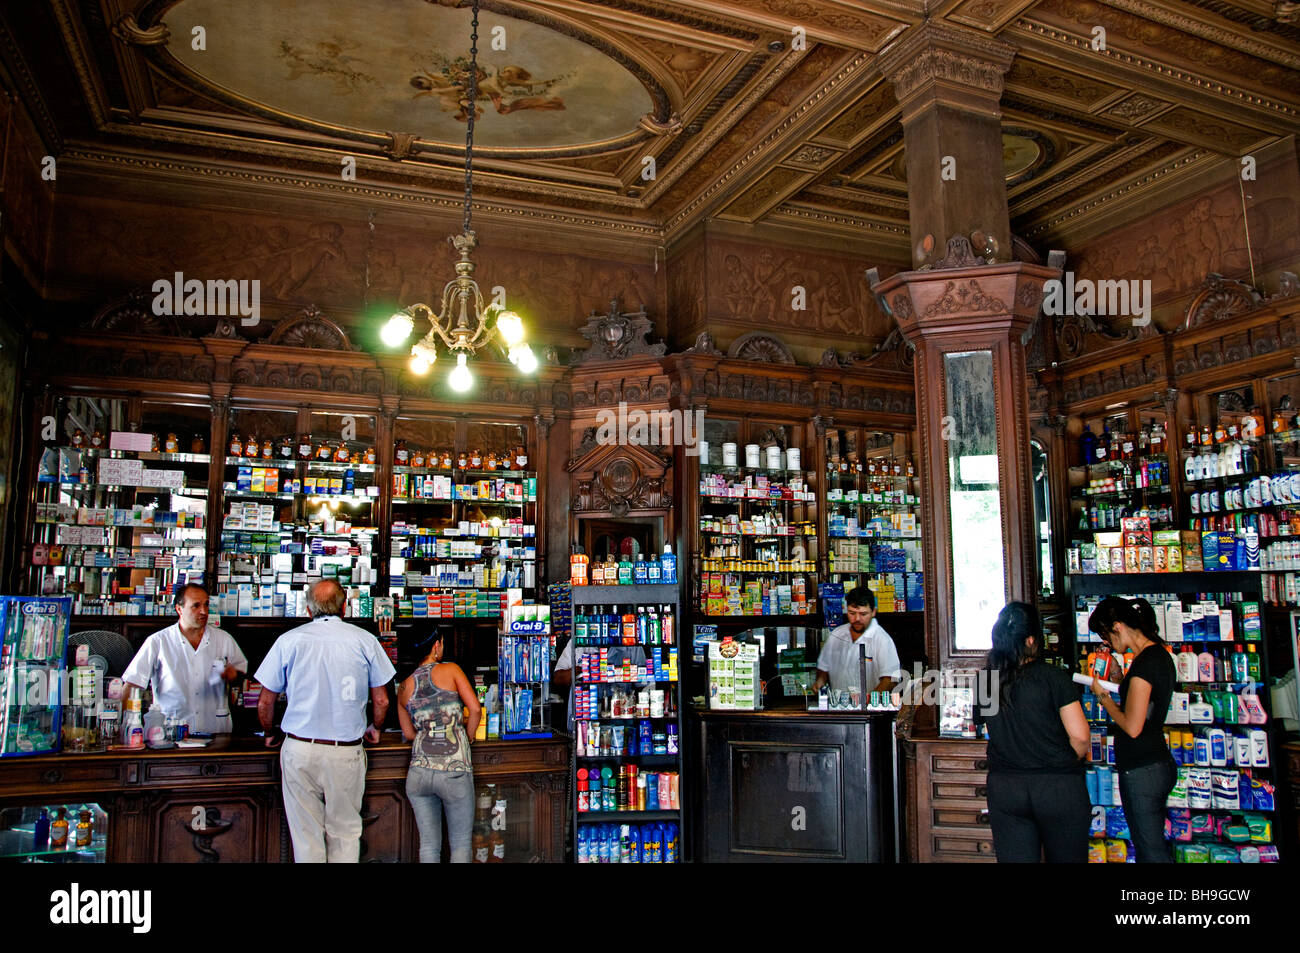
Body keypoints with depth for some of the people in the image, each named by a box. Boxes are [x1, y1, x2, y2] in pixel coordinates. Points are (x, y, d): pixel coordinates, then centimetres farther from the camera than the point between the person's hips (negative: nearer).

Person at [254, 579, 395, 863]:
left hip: (299, 750, 0)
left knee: (306, 836, 11)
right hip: (347, 752, 0)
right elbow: (382, 701, 3)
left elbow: (265, 703, 3)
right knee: (345, 833, 13)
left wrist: (270, 734, 23)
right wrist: (376, 728, 24)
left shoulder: (289, 641, -2)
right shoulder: (365, 640, -2)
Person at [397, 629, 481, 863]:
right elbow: (475, 709, -8)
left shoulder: (404, 688, 8)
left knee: (428, 844, 13)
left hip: (419, 771, 3)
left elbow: (408, 733, 14)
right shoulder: (450, 670, -2)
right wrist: (466, 738, 7)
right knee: (461, 842, 11)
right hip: (455, 772, -3)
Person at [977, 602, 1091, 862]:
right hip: (1058, 788, -3)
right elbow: (1079, 736, -13)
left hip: (1003, 788, 3)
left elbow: (984, 724, 7)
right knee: (1066, 858, 13)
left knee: (1015, 857, 9)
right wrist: (1071, 762, 6)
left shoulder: (986, 682, -1)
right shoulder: (1053, 678, -13)